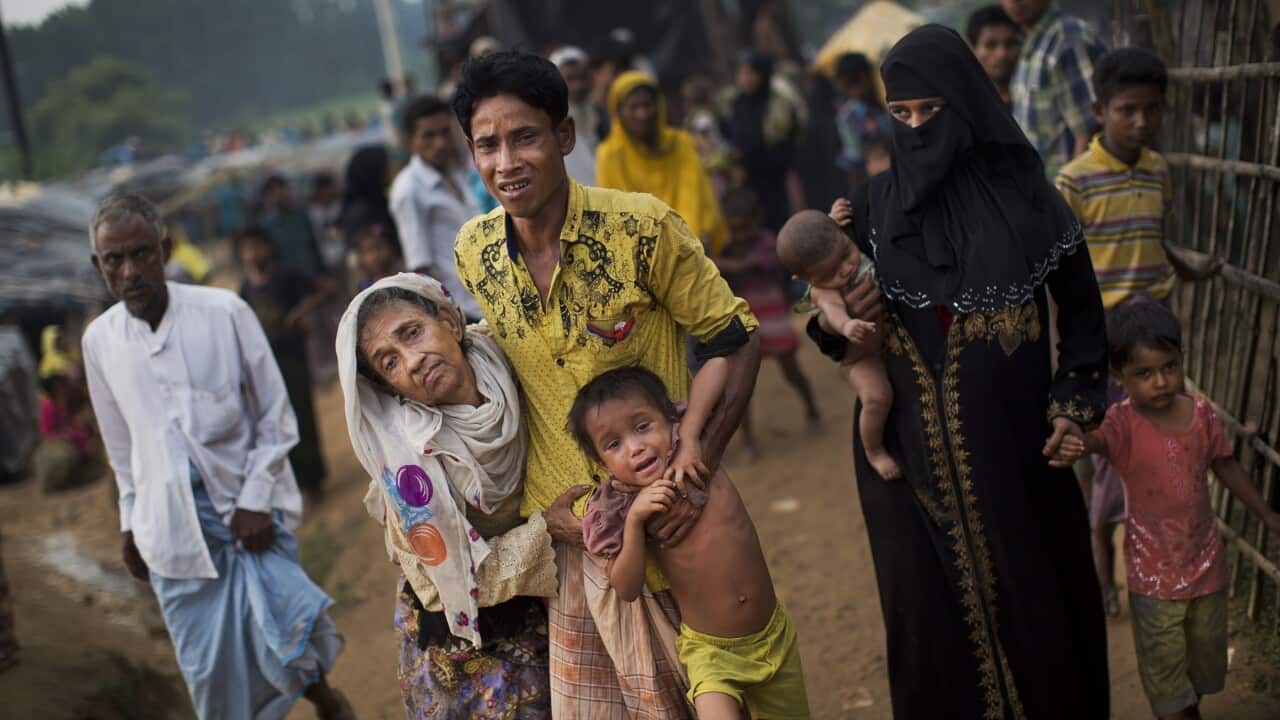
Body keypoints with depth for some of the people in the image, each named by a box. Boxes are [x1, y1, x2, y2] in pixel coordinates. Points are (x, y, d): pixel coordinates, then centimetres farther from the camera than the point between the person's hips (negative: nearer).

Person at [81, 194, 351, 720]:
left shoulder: (225, 313, -10)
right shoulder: (99, 340, 1)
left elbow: (276, 418, -4)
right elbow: (121, 443, 14)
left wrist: (255, 500, -10)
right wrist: (131, 523, 16)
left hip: (251, 511, -3)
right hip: (173, 527, 3)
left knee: (279, 637, -11)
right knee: (209, 670, 4)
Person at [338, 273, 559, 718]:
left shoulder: (510, 370, -17)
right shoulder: (411, 461, -29)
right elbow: (457, 582, -22)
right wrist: (549, 529, -26)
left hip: (537, 604, 5)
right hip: (464, 631, -4)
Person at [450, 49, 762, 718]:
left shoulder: (643, 227, -18)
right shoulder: (474, 253, -4)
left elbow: (735, 342, -9)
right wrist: (544, 500, 1)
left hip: (660, 512, -4)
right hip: (563, 523, 4)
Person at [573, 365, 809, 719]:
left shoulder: (699, 455, -8)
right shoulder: (622, 509, -10)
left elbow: (719, 363, -11)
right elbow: (626, 590, -13)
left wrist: (689, 436, -19)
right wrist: (635, 520, -24)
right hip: (710, 652, -2)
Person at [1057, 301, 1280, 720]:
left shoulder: (1202, 413, -9)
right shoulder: (1124, 423, -22)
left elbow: (1226, 468, 7)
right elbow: (1098, 438, -46)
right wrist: (1076, 444, -70)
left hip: (1206, 562, 5)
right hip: (1153, 574, -4)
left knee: (1206, 651, 24)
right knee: (1163, 663, 8)